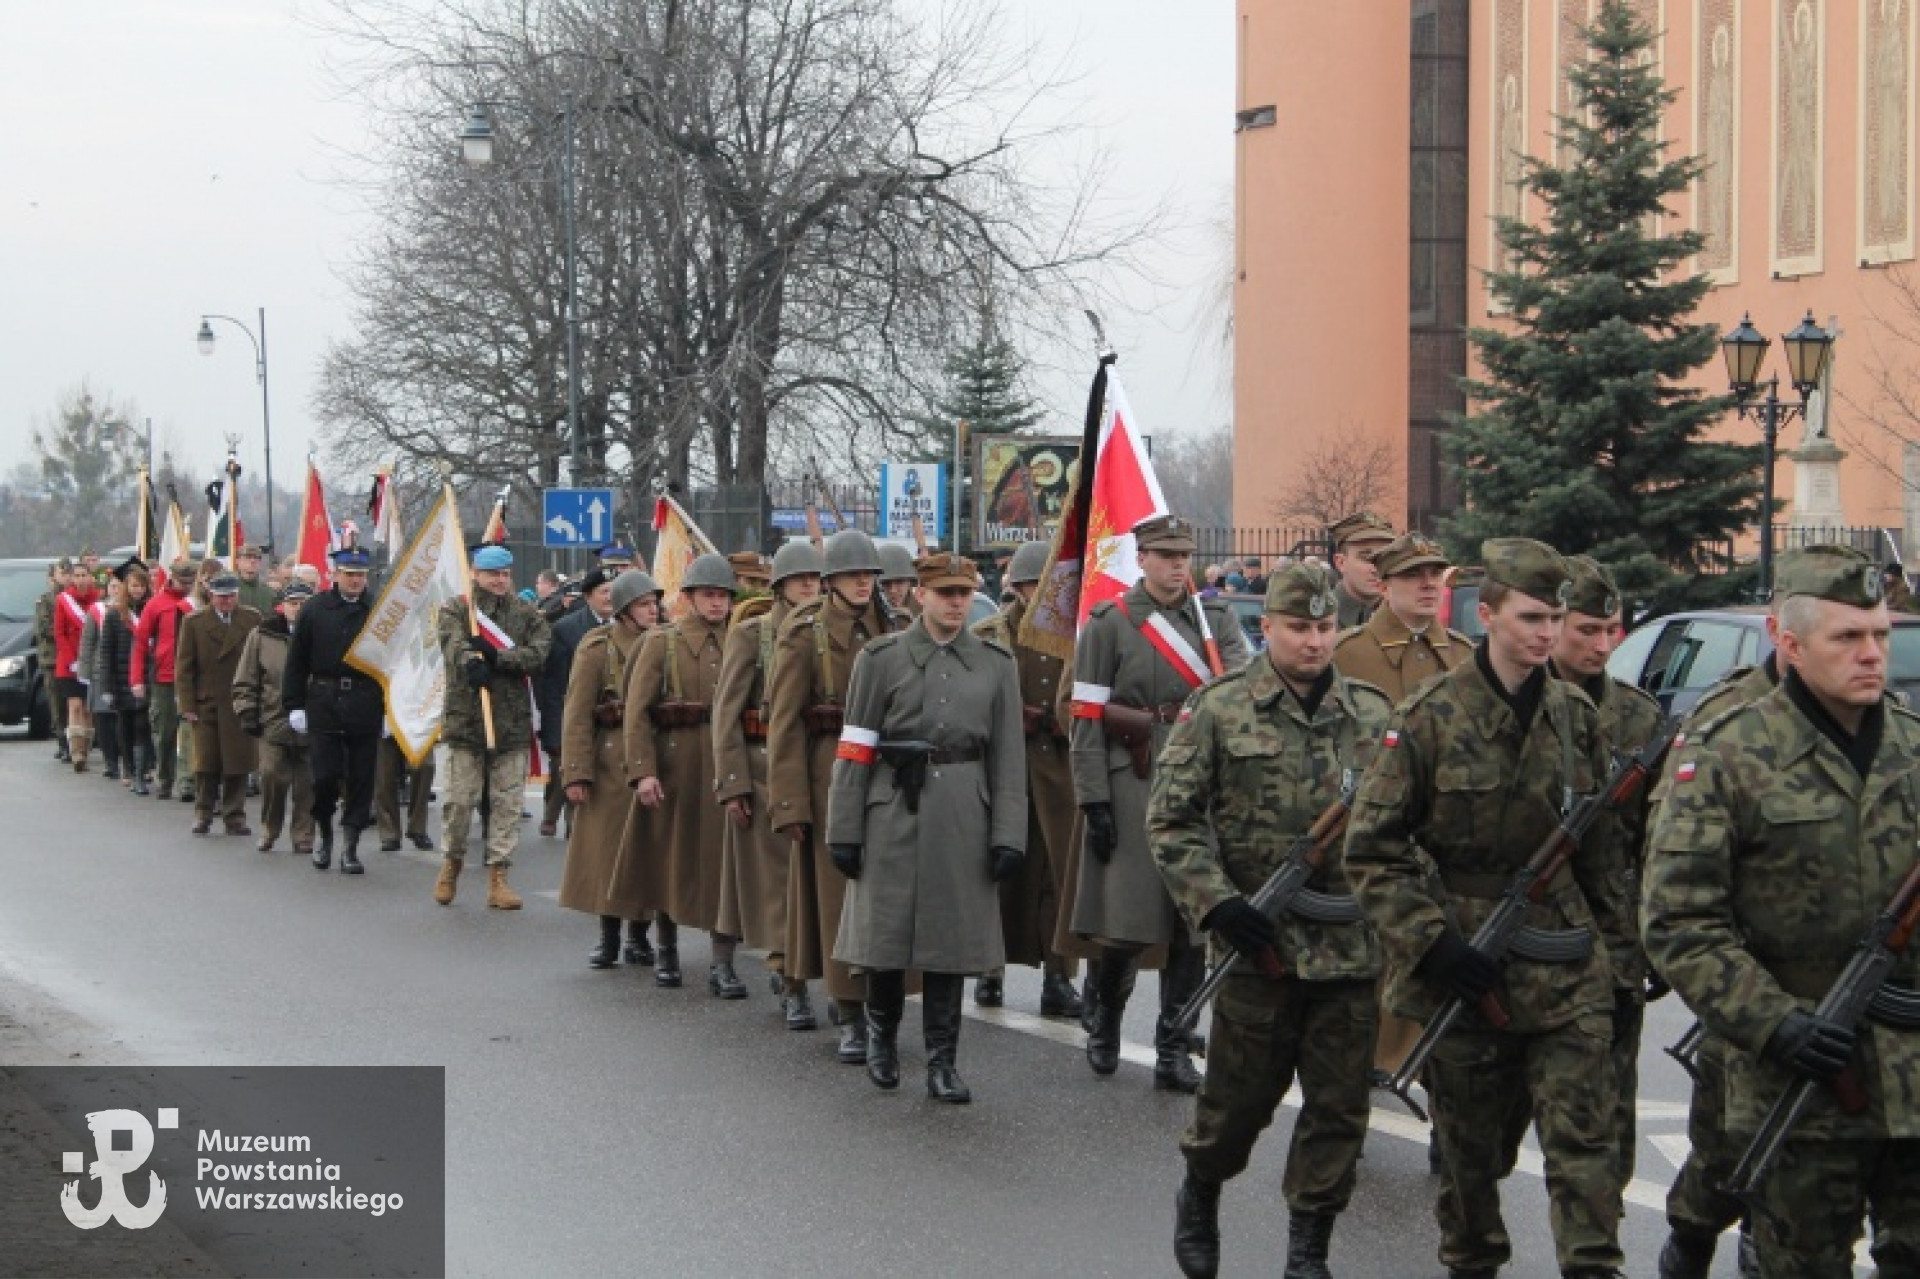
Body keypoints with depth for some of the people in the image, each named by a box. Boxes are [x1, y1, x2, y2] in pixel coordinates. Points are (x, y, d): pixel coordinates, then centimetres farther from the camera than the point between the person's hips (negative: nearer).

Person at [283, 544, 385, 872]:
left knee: (361, 779, 3)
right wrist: (294, 705, 0)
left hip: (365, 707, 1)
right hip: (323, 706, -1)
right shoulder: (313, 610, 3)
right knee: (324, 775, -2)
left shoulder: (379, 612, 3)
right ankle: (324, 833, 22)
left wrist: (389, 709, 1)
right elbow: (296, 661, 6)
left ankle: (350, 846, 12)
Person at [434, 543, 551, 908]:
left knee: (508, 803, 2)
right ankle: (452, 862, 24)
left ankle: (498, 876, 9)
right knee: (459, 799, 2)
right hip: (465, 718, -2)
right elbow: (454, 645, -15)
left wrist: (498, 658, -18)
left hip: (513, 723, 2)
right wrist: (471, 662, -36)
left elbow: (538, 653, -5)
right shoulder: (455, 610, 4)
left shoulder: (527, 614, 10)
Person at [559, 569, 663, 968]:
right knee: (606, 848, 0)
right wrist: (576, 773, -13)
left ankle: (638, 935, 13)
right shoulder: (598, 647, -2)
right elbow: (577, 714, -6)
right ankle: (608, 937, 8)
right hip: (611, 760, -3)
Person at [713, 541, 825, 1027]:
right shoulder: (751, 634, 0)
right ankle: (793, 987, -1)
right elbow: (727, 712, -3)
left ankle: (785, 967, 25)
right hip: (766, 765, -4)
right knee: (777, 873, -3)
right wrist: (732, 782, -10)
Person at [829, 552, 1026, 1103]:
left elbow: (1008, 757, 5)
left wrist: (1008, 835, -1)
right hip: (894, 810, -1)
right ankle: (881, 1034, 29)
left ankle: (943, 1062, 10)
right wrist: (844, 831, -4)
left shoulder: (996, 664, 7)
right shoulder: (881, 658, 1)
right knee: (886, 931, 4)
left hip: (963, 815, 1)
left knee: (951, 935, 3)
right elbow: (854, 749, 0)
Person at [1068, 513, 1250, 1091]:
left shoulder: (1217, 620, 10)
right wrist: (1094, 801, -11)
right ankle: (1104, 1022, 23)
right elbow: (1088, 718, -4)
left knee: (1192, 924, 3)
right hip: (1133, 785, -3)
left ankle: (1174, 1051, 10)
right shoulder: (1108, 622, 0)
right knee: (1125, 923, -3)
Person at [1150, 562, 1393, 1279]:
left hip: (1354, 946, 3)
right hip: (1259, 944, -2)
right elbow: (1170, 817, -4)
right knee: (1240, 1094, 8)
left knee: (1340, 1106, 5)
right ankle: (1199, 1197, 37)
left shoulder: (1374, 715, 7)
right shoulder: (1218, 710, -2)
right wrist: (1216, 901, -13)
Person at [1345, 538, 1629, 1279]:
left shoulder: (1575, 716, 5)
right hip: (1467, 969, -2)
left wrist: (1609, 940, 16)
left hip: (1567, 972, 3)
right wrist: (1429, 940, -14)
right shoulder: (1431, 719, -8)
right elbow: (1370, 849, -7)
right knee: (1472, 1148, 11)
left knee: (1583, 1139, -6)